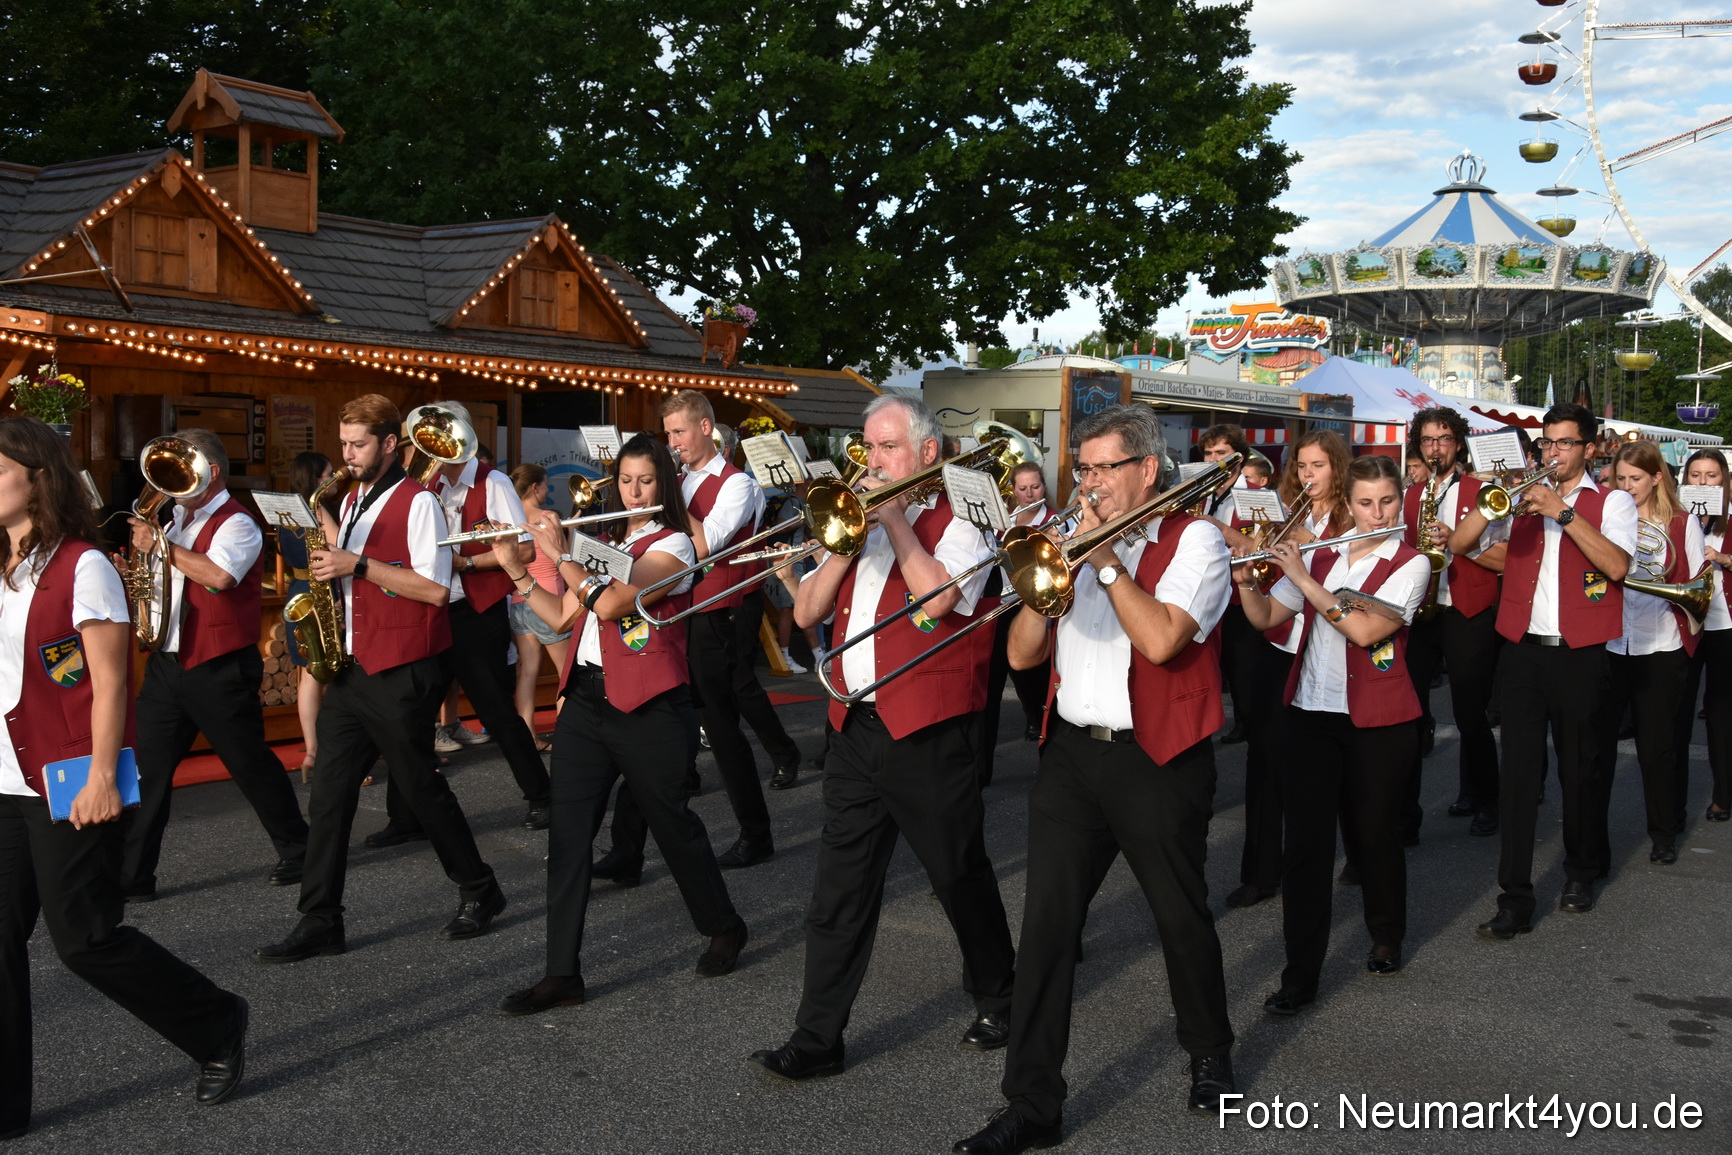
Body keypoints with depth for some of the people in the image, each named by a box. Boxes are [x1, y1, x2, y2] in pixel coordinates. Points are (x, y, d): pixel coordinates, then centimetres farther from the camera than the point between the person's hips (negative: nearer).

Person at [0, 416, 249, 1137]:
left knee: (83, 937, -2)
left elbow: (109, 682, -12)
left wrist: (100, 776, -18)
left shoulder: (81, 566, -9)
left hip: (71, 781, -6)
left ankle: (217, 1028, 18)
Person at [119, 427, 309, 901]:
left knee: (249, 763, 4)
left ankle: (297, 849, 22)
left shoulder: (236, 523, -12)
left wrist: (160, 546, -21)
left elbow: (218, 576, -31)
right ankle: (132, 876, 9)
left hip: (219, 669, -7)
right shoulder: (178, 520, 13)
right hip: (168, 663, 7)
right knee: (146, 768, 4)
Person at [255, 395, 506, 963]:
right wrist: (333, 558, 4)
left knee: (421, 788, 3)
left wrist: (359, 565, -20)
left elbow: (435, 588, -17)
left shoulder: (417, 503, -10)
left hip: (401, 675, -7)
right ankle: (319, 922, 8)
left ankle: (480, 892, 21)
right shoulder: (352, 500, 15)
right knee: (329, 792, 3)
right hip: (352, 666, 8)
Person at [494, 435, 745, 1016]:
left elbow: (609, 603, -18)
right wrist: (515, 569, 9)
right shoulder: (605, 541, 18)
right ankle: (562, 973, 0)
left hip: (646, 707, -6)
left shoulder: (671, 545, -6)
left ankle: (725, 927, 30)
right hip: (586, 698, 6)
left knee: (671, 822, 6)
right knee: (567, 831, -3)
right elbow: (563, 615, 17)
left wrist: (559, 552, -10)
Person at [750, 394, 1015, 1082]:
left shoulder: (958, 524, -3)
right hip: (855, 731, 5)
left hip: (927, 734, -5)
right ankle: (817, 1040, 10)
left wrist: (893, 516, -13)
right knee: (839, 890, 5)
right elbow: (806, 612, 8)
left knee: (959, 876, 9)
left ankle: (997, 998, 31)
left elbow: (936, 597, -23)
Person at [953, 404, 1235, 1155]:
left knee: (1181, 917, 11)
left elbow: (1160, 639, -22)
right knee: (1047, 921, -1)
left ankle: (1210, 1053, 37)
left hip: (1156, 757, -4)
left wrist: (1104, 557, -15)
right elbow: (1023, 654, 6)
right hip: (1070, 753, 4)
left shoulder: (1193, 541, -4)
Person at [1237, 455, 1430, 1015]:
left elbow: (1366, 630, -19)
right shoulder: (1322, 555, 10)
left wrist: (1304, 579, -19)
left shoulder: (1410, 565, -4)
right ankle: (1300, 974, 0)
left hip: (1377, 721, -3)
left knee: (1373, 832, 10)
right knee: (1305, 842, -4)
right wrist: (1245, 579, -11)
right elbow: (1265, 617, 8)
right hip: (1310, 713, 3)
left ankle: (1387, 937, 37)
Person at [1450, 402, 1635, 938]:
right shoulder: (1525, 497, 12)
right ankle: (1515, 899, -2)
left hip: (1580, 655, -2)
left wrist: (1564, 512, -19)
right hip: (1523, 652, 2)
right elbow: (1459, 543, 3)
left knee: (1579, 769, 10)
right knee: (1517, 772, -4)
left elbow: (1616, 564, -14)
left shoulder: (1611, 501, 4)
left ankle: (1582, 871, 33)